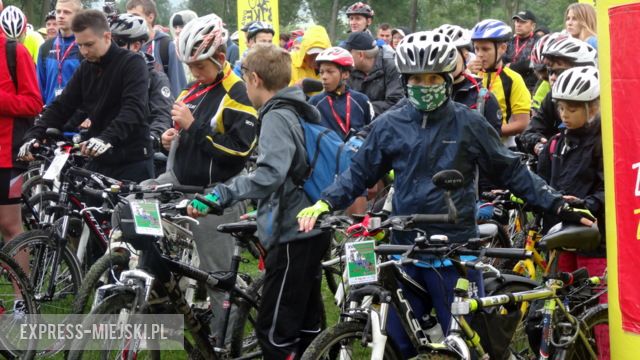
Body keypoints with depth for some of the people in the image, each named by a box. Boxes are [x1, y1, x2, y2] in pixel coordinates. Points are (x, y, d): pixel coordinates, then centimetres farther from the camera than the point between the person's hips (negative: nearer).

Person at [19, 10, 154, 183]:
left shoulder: (132, 63, -8)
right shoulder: (86, 68, 13)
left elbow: (134, 109, -22)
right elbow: (61, 106, 9)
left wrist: (106, 138, -38)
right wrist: (34, 135, -8)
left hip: (132, 162, -6)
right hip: (99, 160, 6)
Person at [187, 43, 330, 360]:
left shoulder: (277, 117, -16)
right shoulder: (300, 111, 13)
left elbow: (269, 174, -32)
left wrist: (221, 195, -36)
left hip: (292, 235, -10)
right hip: (308, 230, 10)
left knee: (274, 332, -9)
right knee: (307, 326, 15)